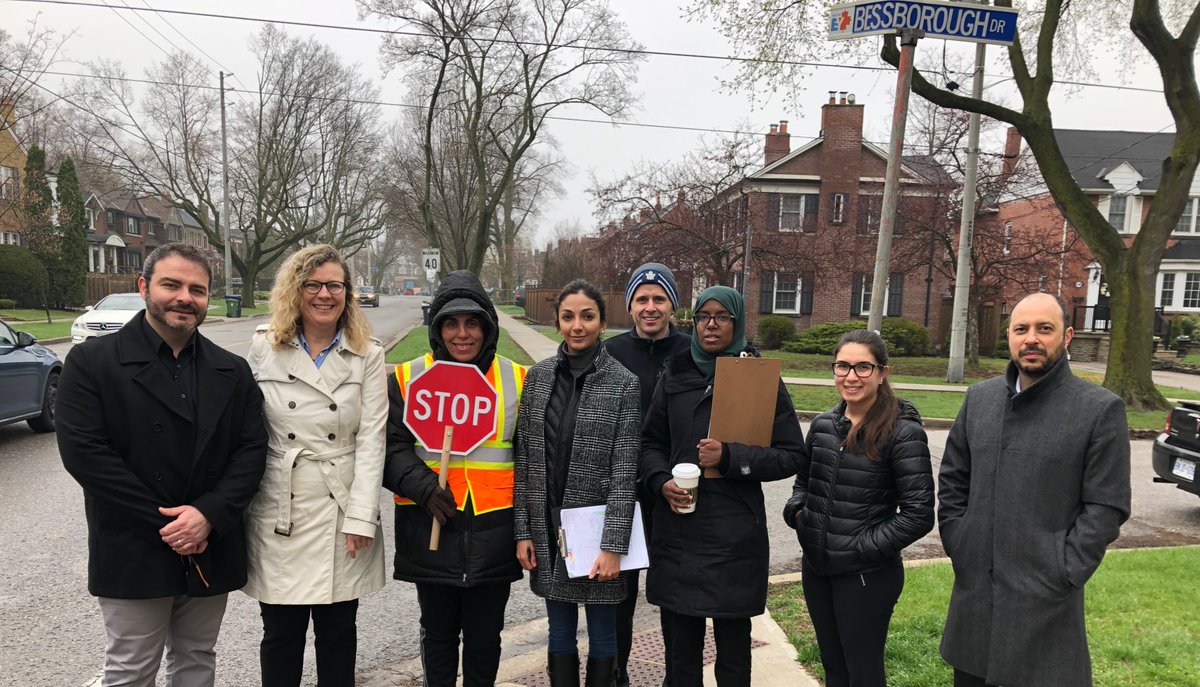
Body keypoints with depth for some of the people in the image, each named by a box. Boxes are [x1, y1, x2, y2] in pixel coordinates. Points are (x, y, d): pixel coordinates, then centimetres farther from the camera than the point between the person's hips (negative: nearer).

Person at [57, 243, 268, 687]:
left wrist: (209, 515, -17)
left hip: (211, 551, 3)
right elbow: (83, 452, -15)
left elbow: (252, 450, -1)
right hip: (133, 555, -3)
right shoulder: (92, 362, -6)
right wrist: (165, 526, -16)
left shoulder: (232, 372, 5)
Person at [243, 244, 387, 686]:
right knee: (281, 633, 9)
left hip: (343, 511, 0)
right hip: (279, 511, 0)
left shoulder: (368, 355, 1)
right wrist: (237, 507, 2)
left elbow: (371, 439, -4)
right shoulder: (263, 348, 2)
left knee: (338, 631, 11)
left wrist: (361, 516, -10)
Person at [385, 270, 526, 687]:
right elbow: (391, 447, -2)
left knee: (484, 637, 15)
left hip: (493, 533, 0)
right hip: (430, 531, 0)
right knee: (438, 634, 17)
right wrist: (423, 487, -19)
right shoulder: (407, 379, 0)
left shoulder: (517, 380, 2)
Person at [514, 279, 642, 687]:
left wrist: (613, 546, -14)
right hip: (548, 526, 3)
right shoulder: (538, 376, 2)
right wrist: (523, 530, 0)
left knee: (601, 637, 11)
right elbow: (523, 458, 3)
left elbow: (624, 470, -10)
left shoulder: (623, 383, -8)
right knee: (560, 635, 15)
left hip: (596, 528, -3)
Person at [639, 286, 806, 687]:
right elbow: (651, 441, 15)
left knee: (733, 646, 8)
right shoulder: (675, 374, 8)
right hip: (677, 529, 3)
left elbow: (793, 454, -1)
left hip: (735, 532, -2)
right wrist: (661, 481, -5)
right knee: (681, 643, 11)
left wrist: (730, 458, -14)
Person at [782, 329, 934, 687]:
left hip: (867, 576, -5)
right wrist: (796, 511, 0)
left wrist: (863, 547, -15)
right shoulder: (823, 424, 3)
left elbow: (918, 515, -14)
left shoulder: (903, 432, -14)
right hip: (816, 568, 5)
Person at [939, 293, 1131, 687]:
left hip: (1045, 596, -4)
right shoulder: (979, 397, 6)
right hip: (974, 587, 4)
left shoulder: (1100, 409, -7)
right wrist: (955, 544, 4)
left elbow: (1106, 507, -8)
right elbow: (952, 478, 12)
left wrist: (1063, 575, -12)